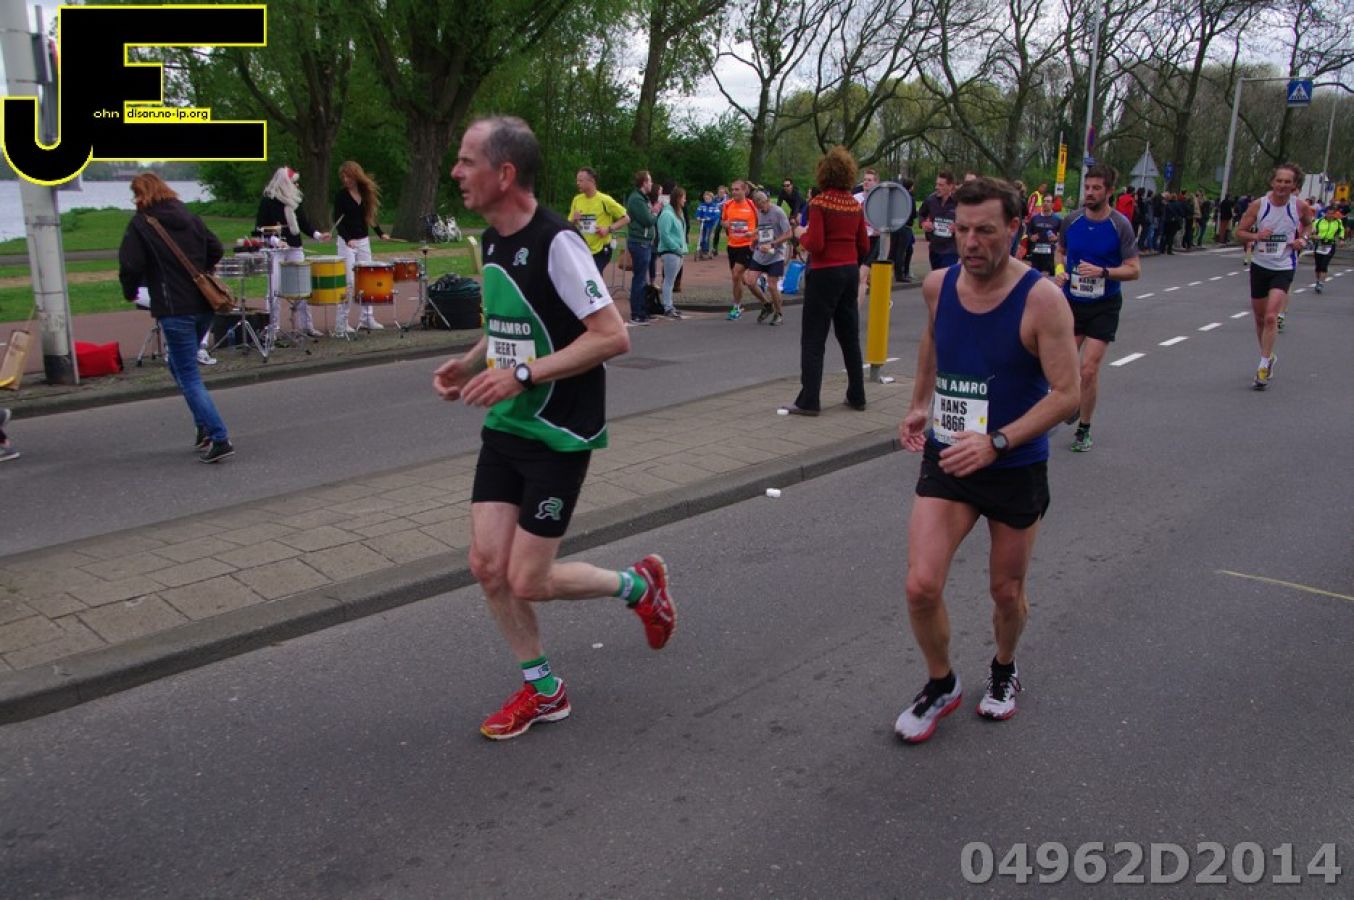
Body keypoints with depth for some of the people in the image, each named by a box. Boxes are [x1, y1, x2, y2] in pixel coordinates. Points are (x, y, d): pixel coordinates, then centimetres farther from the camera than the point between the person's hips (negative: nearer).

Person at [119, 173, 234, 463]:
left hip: (174, 310, -6)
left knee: (189, 377, -2)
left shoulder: (140, 224, -5)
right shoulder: (189, 217, 11)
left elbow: (130, 265, -12)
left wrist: (130, 292, 6)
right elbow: (215, 249, 12)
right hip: (204, 305, 6)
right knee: (179, 363, 23)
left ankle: (220, 439, -11)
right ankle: (205, 428, 17)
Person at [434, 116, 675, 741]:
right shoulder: (493, 240, 8)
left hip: (559, 435, -8)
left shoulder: (555, 241, -18)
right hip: (505, 428, 8)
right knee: (487, 565, 5)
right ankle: (541, 690, 25)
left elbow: (612, 337, -23)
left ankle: (640, 585, 25)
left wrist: (522, 374, -26)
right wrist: (469, 364, 4)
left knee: (528, 582, -3)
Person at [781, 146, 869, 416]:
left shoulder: (819, 202, -11)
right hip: (850, 272, 6)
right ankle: (856, 396, 21)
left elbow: (815, 244, -18)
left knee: (813, 340, -1)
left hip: (825, 273, -6)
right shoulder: (855, 204, 6)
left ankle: (809, 401, -3)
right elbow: (864, 246, 7)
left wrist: (802, 235, 2)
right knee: (850, 337, 15)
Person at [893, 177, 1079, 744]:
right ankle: (941, 685, 18)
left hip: (1016, 469, -2)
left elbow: (1066, 393, -19)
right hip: (946, 461, 3)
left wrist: (996, 442, -29)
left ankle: (1004, 671, 46)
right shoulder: (938, 285, -4)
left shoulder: (1040, 299, -18)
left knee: (1006, 591, 14)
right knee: (921, 586, -9)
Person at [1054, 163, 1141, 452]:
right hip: (1072, 301, 3)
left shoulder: (1120, 225, -11)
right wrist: (1060, 269, -3)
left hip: (1104, 307, -3)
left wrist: (1102, 271, -25)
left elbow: (1134, 270, -10)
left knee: (1089, 370, -7)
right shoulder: (1072, 220, -1)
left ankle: (1084, 429, 12)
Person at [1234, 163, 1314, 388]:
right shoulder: (1258, 205, -8)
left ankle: (1264, 365, -8)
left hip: (1284, 268, -2)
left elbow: (1308, 224, 15)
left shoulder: (1300, 206, -6)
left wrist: (1302, 238, -4)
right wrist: (1255, 236, -20)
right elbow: (1240, 231, 0)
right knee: (1259, 318, 13)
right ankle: (1268, 357, 35)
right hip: (1259, 266, 2)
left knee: (1271, 317, -17)